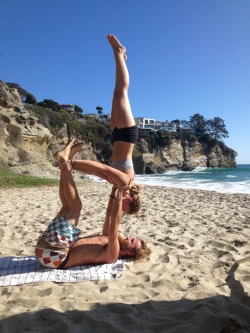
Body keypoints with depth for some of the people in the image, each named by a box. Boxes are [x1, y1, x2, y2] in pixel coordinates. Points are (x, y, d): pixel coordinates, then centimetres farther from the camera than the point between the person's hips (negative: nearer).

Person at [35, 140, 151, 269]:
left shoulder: (113, 253, -11)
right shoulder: (108, 240, 16)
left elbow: (114, 225, -24)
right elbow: (109, 216, 23)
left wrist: (120, 193, -22)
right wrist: (115, 191, 16)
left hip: (53, 253, -8)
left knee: (75, 205, -12)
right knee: (69, 205, 14)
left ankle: (64, 160, -6)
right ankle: (64, 161, 0)